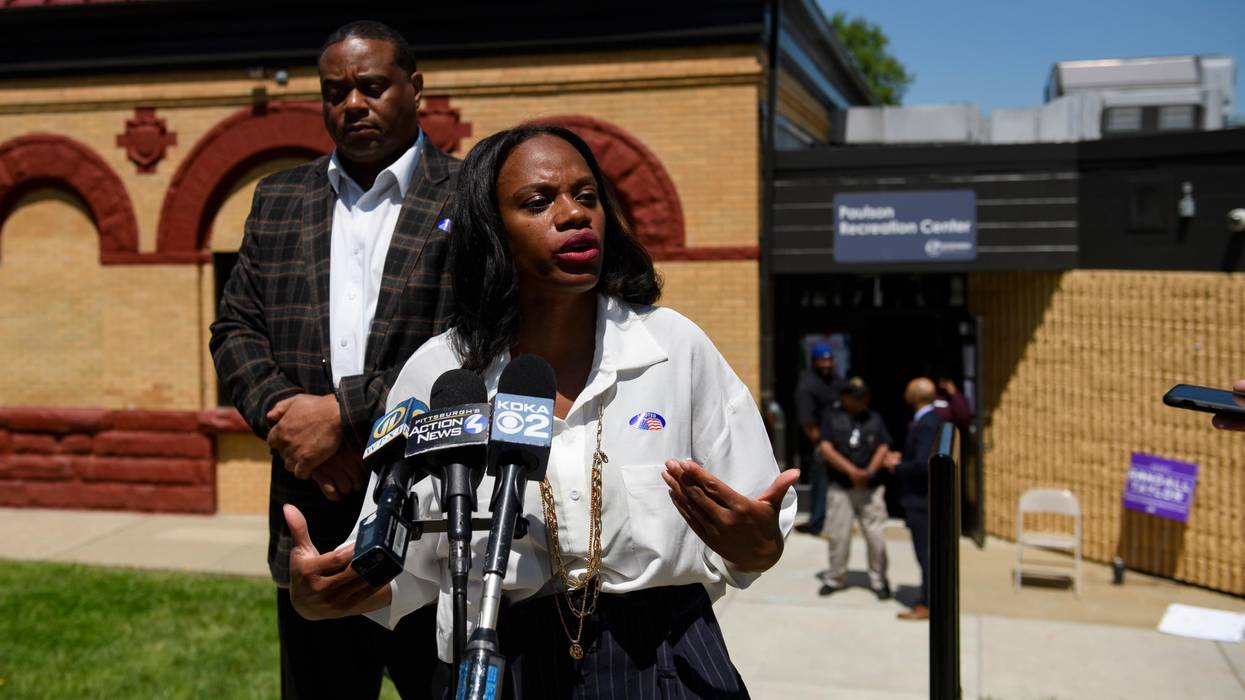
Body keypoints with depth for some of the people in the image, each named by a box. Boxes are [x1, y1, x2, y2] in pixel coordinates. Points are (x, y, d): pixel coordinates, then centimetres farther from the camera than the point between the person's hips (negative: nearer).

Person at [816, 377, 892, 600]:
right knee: (838, 535, 1)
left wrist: (869, 471, -14)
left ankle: (878, 580, 11)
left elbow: (883, 448, 4)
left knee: (876, 535, -4)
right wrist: (852, 471, -15)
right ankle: (834, 578, 18)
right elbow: (825, 448, -6)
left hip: (870, 489, 1)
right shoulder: (832, 419, 6)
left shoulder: (875, 419, 13)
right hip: (840, 489, -1)